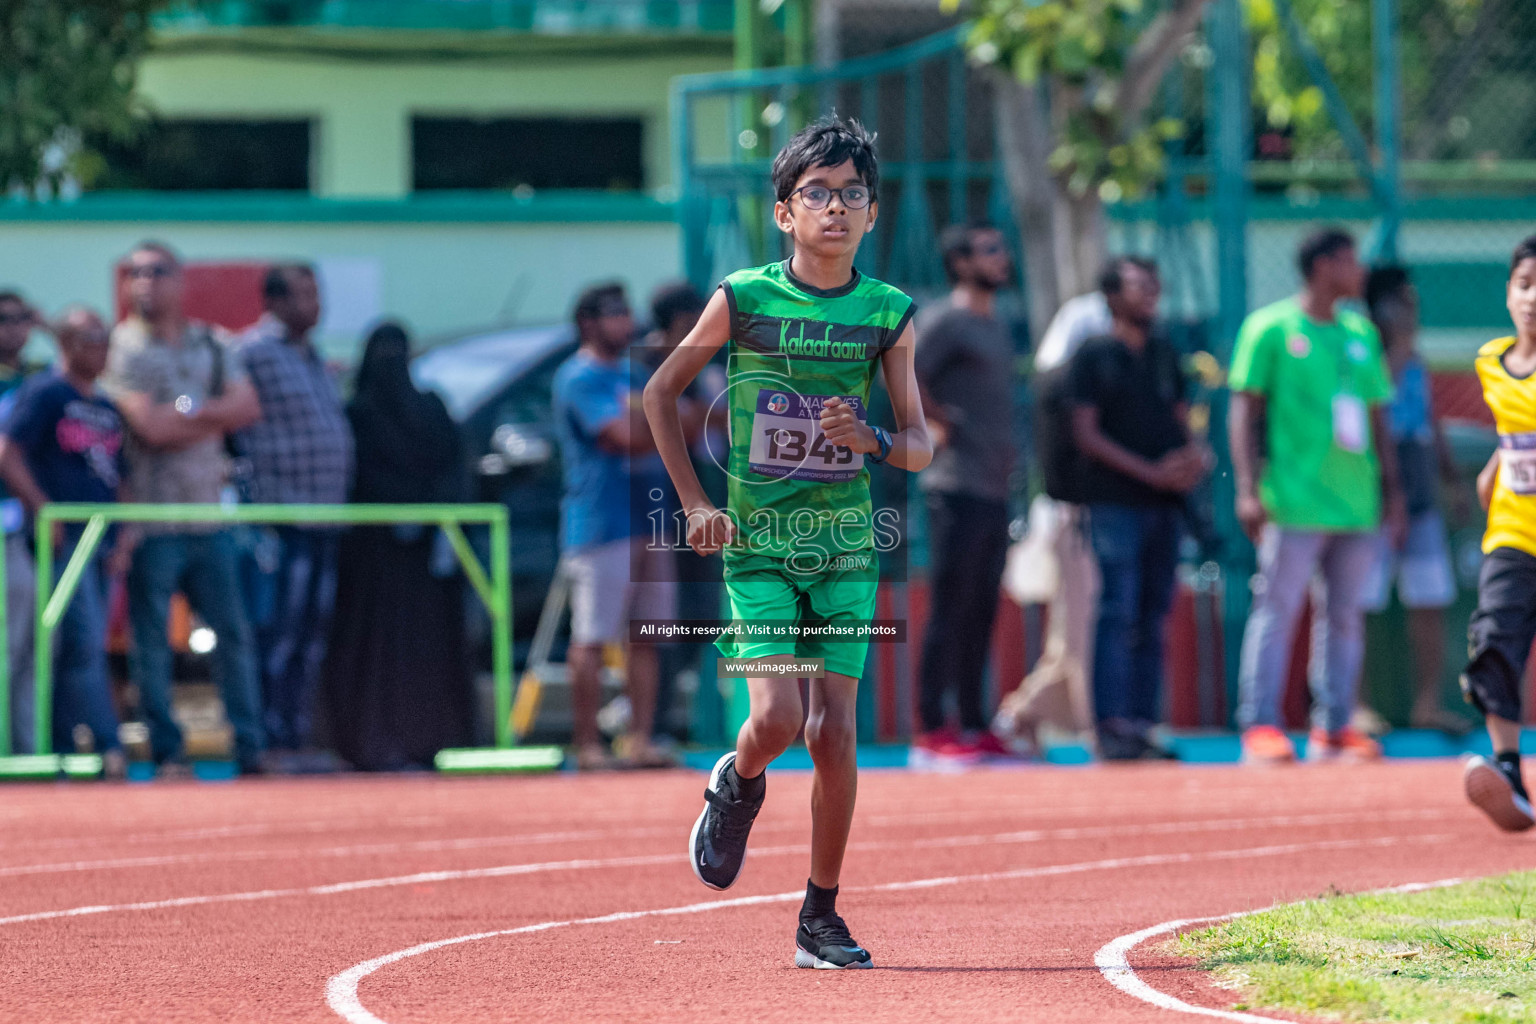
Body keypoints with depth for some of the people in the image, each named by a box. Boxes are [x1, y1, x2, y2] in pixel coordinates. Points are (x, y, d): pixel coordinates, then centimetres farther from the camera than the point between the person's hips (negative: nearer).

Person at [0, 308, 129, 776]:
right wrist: (45, 513, -14)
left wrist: (126, 529, 8)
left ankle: (61, 749, 9)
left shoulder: (107, 408, 20)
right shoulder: (44, 394, -3)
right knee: (83, 638, -15)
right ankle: (107, 746, -19)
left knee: (87, 645, 6)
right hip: (63, 539, -8)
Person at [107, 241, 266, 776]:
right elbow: (150, 426, -15)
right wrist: (215, 421, -4)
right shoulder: (124, 348, -3)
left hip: (208, 516, 5)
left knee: (234, 632, 3)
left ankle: (250, 749, 7)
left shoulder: (209, 344, 13)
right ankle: (167, 752, 4)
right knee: (152, 641, -2)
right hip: (152, 519, -5)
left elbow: (248, 406, 1)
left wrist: (189, 412, -11)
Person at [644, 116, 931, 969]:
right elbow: (663, 392, 7)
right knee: (777, 716, -16)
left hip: (846, 544, 2)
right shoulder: (743, 299, -5)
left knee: (835, 731, -2)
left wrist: (871, 442, -19)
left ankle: (822, 917, 9)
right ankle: (738, 786, 21)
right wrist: (695, 501, 1)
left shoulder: (888, 314, 0)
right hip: (760, 541, -2)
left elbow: (921, 445, 3)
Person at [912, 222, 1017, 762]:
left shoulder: (997, 328, 19)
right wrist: (938, 425, -13)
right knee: (950, 610, -8)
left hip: (994, 489, 9)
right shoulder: (944, 322, -8)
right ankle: (931, 731, -8)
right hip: (958, 488, -9)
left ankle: (975, 726, 14)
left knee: (981, 614, 10)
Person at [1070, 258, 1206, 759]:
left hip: (1165, 502, 6)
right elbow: (1085, 433, -6)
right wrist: (1150, 472, -14)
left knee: (1152, 616, 4)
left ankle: (1143, 722, 6)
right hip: (1115, 503, -6)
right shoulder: (1094, 355, 1)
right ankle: (1110, 725, -11)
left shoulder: (1165, 356, 18)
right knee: (1118, 611, -10)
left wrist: (1197, 456, -3)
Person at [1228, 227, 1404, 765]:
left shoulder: (1361, 333, 15)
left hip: (1358, 501, 6)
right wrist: (1248, 488, -11)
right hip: (1296, 502, -6)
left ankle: (1334, 726, 11)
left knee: (1344, 615, 6)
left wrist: (1391, 491, 15)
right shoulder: (1269, 328, -1)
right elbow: (1244, 410, -3)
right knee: (1277, 610, -6)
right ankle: (1260, 726, -5)